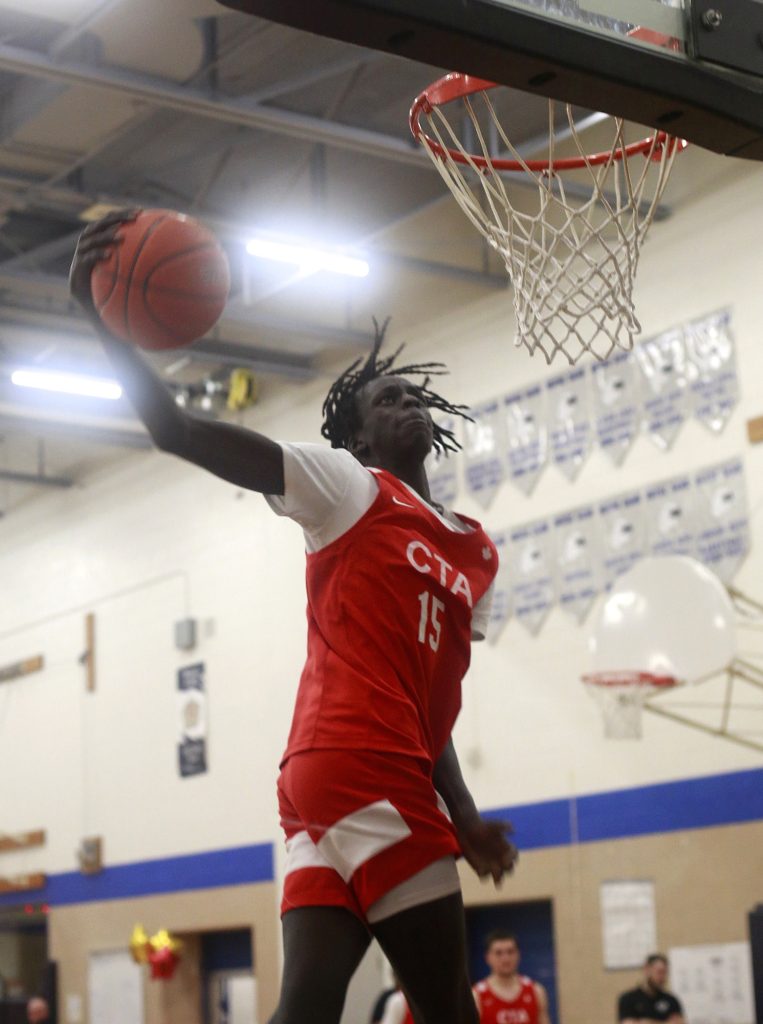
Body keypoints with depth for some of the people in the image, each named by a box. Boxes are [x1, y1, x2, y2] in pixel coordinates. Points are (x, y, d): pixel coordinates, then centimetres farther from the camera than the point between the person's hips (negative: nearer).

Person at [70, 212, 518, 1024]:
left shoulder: (476, 555, 26)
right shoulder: (348, 488, 5)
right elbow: (178, 432, -4)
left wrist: (462, 817, 13)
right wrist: (102, 316, -17)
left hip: (392, 781, 7)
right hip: (360, 774, -7)